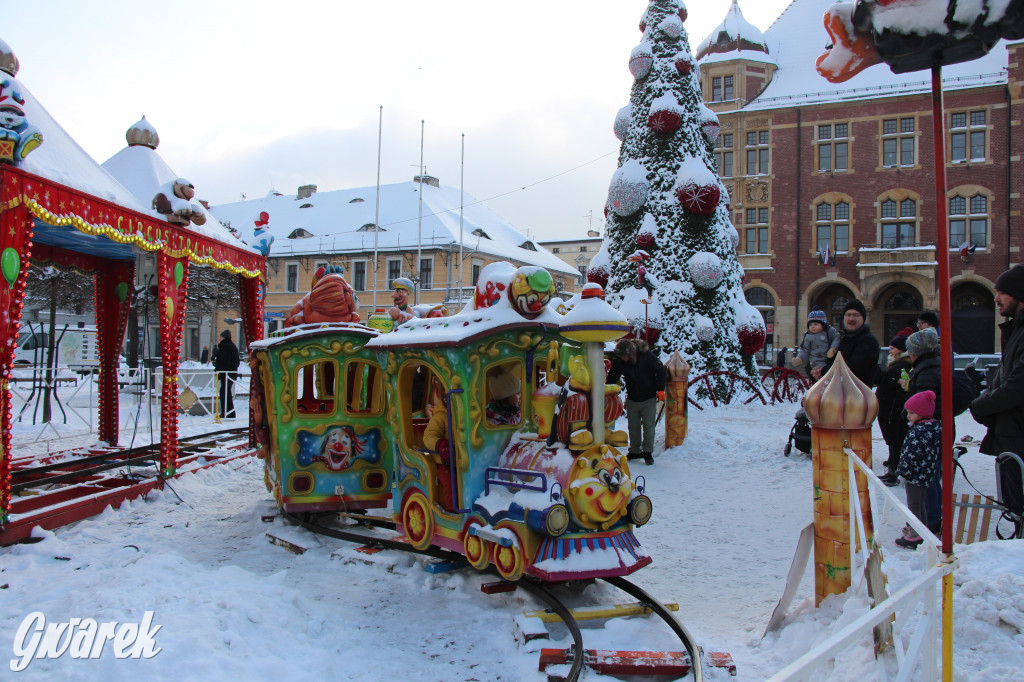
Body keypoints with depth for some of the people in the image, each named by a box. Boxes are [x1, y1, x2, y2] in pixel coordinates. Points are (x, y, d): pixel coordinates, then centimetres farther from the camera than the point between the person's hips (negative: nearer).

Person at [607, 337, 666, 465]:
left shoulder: (646, 355, -18)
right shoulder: (618, 362, -10)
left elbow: (660, 370, -7)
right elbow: (611, 379, 1)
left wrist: (660, 389, -10)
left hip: (649, 398, -3)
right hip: (632, 399, 3)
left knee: (648, 425, -4)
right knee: (633, 426, 6)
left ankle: (648, 452, 6)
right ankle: (635, 451, 19)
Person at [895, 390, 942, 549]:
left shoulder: (918, 431, -26)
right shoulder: (936, 427, 4)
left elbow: (911, 454, -26)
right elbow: (940, 452, 13)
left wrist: (903, 470, -15)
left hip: (916, 473, -9)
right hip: (928, 473, 9)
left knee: (913, 505, 2)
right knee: (920, 503, 23)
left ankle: (915, 536, 8)